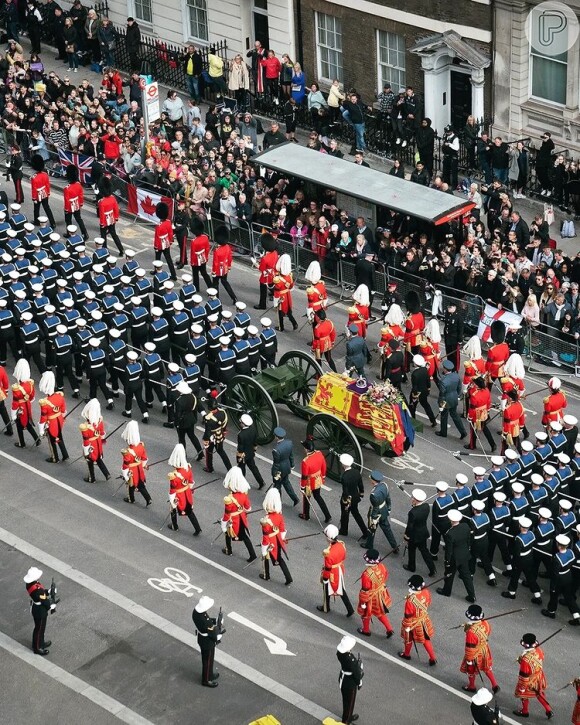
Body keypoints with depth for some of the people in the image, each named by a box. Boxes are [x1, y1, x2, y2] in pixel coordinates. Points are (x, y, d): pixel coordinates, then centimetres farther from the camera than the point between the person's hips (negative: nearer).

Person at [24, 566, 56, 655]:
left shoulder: (29, 584, -12)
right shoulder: (38, 590, -38)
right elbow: (45, 602, -24)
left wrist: (48, 592, -7)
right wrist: (52, 606, -7)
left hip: (34, 608, 8)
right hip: (41, 611, -8)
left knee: (38, 627, 28)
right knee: (40, 628, 14)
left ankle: (41, 642, 49)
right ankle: (38, 648, 33)